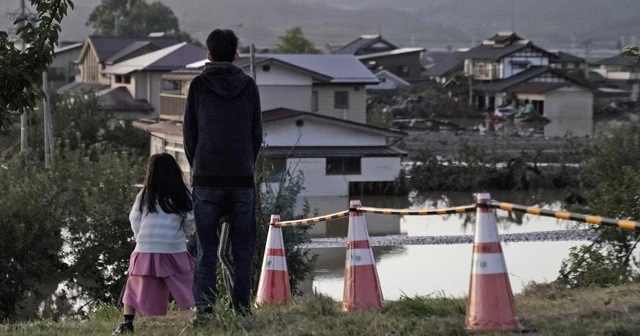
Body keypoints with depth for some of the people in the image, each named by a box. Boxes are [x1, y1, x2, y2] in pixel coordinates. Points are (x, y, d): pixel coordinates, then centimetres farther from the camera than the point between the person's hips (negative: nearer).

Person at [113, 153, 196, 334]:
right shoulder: (182, 193, 1)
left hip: (146, 250, 2)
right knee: (189, 289, 5)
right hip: (174, 250, -1)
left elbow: (134, 220, 8)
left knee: (137, 288, 11)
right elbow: (190, 222, 0)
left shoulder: (144, 195, 7)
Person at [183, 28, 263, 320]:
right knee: (242, 249, 6)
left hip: (206, 179, -1)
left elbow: (189, 132, 4)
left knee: (207, 249, 2)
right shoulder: (249, 86, 5)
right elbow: (257, 134, 9)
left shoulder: (198, 85, 1)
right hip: (243, 179, 1)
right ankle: (242, 307, 4)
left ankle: (204, 307, -6)